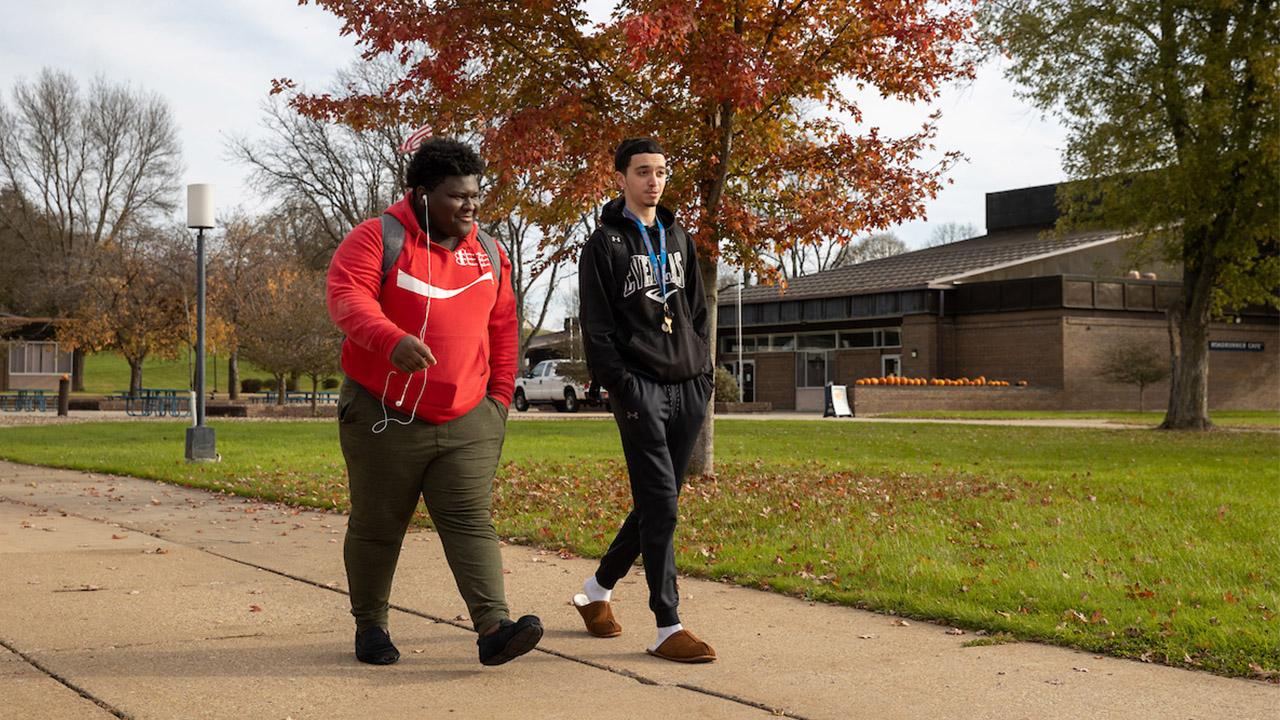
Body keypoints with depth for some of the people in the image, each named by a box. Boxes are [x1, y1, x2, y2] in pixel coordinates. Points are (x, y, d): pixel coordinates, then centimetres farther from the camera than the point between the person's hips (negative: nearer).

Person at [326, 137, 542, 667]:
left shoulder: (487, 253, 11)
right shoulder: (377, 239, -6)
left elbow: (502, 327, 18)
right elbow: (346, 297, -21)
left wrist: (499, 395, 12)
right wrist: (391, 339, -39)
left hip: (468, 423, 3)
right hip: (384, 419, -3)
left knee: (471, 522, -7)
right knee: (376, 527, 9)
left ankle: (494, 628, -14)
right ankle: (370, 626, 24)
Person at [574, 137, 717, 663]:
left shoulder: (678, 238, 19)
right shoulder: (604, 244, 1)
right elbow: (595, 327, -4)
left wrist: (703, 369, 11)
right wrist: (618, 383, -12)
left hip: (687, 387, 6)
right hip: (640, 387, -6)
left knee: (657, 502, 9)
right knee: (660, 505, -11)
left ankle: (599, 588, 28)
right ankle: (667, 628, -8)